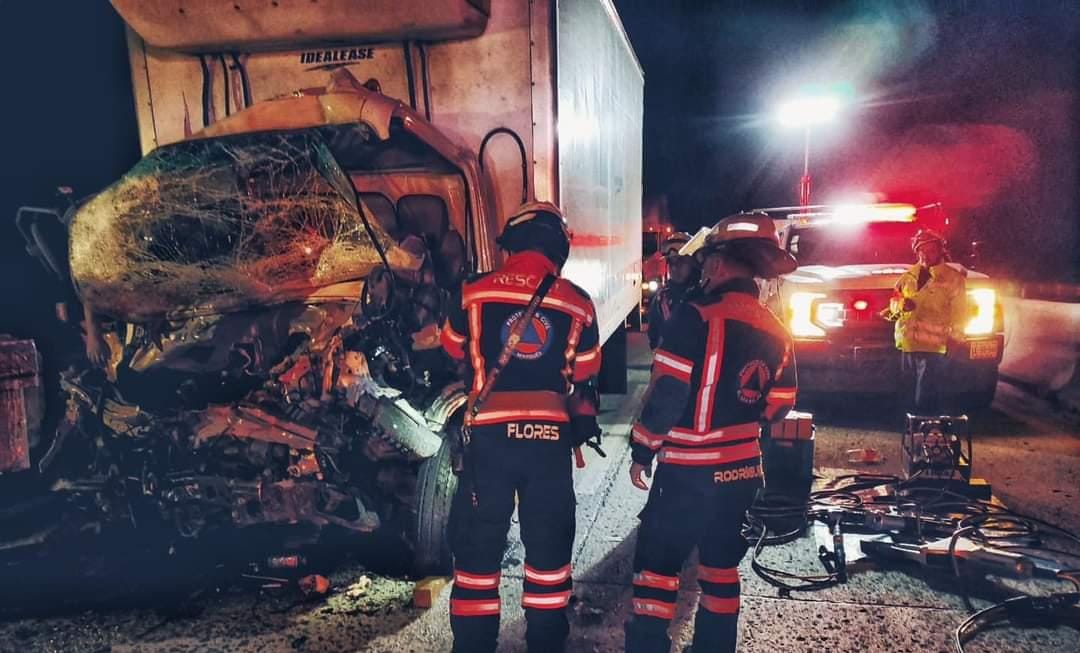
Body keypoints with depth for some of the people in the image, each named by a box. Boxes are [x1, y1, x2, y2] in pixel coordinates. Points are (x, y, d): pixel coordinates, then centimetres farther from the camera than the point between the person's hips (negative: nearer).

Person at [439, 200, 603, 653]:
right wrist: (584, 424, 24)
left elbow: (452, 354, 13)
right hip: (551, 436, 1)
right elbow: (584, 379, 8)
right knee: (549, 542, 15)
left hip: (490, 433, -1)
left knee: (478, 542, 10)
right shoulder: (578, 304, 2)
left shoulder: (474, 292, -2)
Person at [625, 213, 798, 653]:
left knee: (656, 562, 4)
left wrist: (642, 451, -7)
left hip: (690, 470, -6)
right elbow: (777, 408, 10)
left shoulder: (697, 316, -16)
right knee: (722, 566, 19)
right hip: (743, 470, 7)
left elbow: (665, 393, -17)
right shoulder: (777, 332, 4)